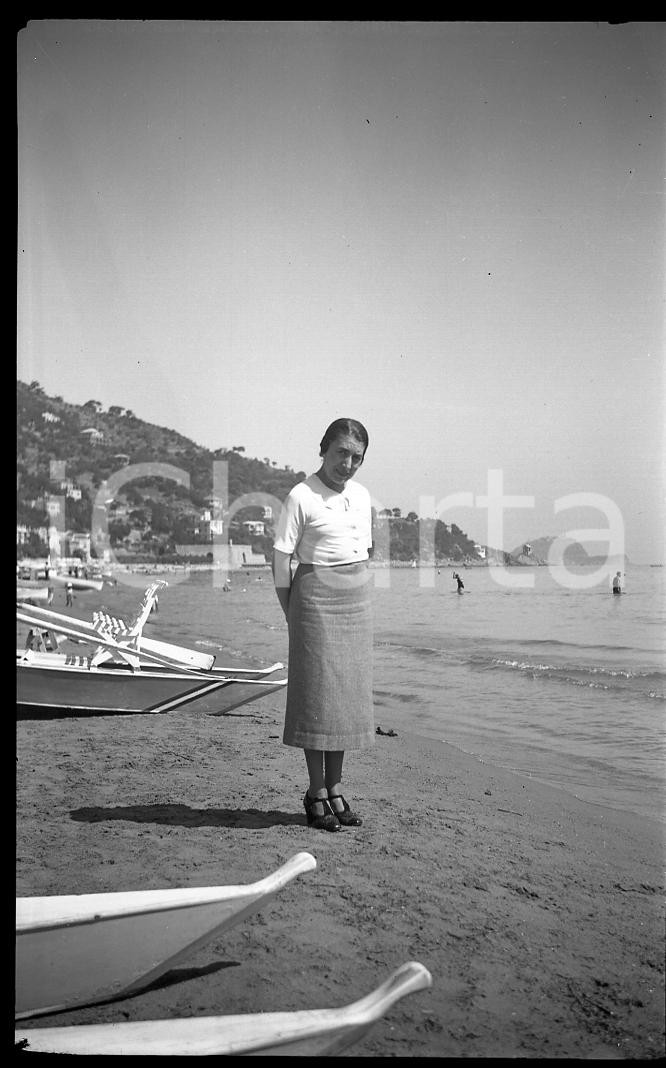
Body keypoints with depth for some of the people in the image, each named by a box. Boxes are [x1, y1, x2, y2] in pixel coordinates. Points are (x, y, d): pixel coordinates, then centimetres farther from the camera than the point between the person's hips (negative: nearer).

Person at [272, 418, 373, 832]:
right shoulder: (301, 498, -9)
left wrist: (361, 601, 13)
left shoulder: (362, 496, 9)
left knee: (348, 693, 8)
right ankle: (316, 792, 9)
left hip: (358, 597, 6)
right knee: (317, 694, -1)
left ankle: (336, 789, 18)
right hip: (316, 594, -6)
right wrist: (292, 618, -7)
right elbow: (281, 561, -8)